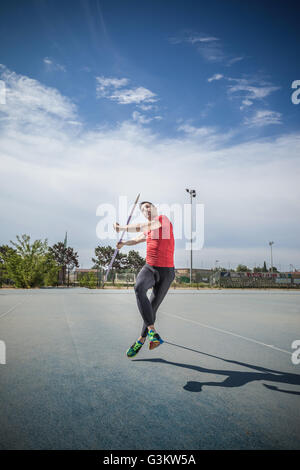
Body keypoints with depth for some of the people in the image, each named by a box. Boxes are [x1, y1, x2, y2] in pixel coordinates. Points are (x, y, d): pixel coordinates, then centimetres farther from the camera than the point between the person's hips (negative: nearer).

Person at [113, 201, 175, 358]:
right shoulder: (148, 229, 14)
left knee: (152, 308, 0)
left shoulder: (164, 219, -6)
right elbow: (137, 239, 35)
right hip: (149, 268, 4)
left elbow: (141, 228, -19)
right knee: (139, 288, -30)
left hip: (166, 272, -4)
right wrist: (124, 243, 19)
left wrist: (121, 228, -8)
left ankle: (141, 339, 21)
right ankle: (152, 330, -32)